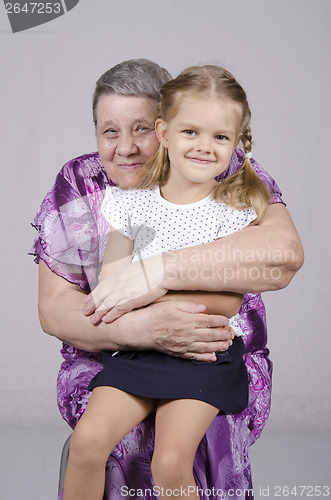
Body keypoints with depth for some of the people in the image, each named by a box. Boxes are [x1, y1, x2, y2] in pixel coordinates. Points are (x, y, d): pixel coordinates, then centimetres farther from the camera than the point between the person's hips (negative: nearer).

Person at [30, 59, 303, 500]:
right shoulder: (78, 186, -4)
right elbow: (53, 309, -9)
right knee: (127, 436, -28)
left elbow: (284, 253, -31)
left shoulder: (225, 172, -10)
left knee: (208, 432, -29)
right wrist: (138, 328, -29)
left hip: (220, 363, -1)